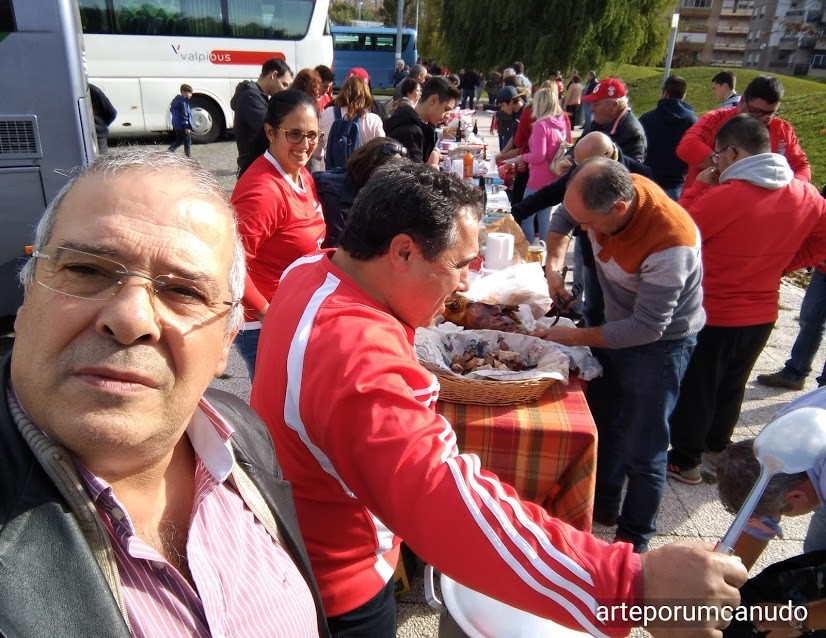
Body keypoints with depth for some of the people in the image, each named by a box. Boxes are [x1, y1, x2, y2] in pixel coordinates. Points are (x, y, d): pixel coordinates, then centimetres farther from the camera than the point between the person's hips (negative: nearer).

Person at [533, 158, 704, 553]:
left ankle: (633, 543, 22)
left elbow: (648, 327, -29)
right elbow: (564, 216, 5)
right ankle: (603, 505, 43)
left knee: (642, 451, 0)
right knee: (601, 421, 21)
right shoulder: (608, 193, -18)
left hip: (660, 341, -7)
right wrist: (552, 267, -7)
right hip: (616, 322, 7)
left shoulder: (670, 243, -37)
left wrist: (575, 338, -23)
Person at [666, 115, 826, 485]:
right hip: (763, 314, 6)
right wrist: (779, 265, 10)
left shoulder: (721, 197, -27)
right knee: (731, 387, 24)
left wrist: (698, 187, -9)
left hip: (711, 314, -6)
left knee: (695, 389, 12)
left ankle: (685, 461, 27)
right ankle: (716, 450, 42)